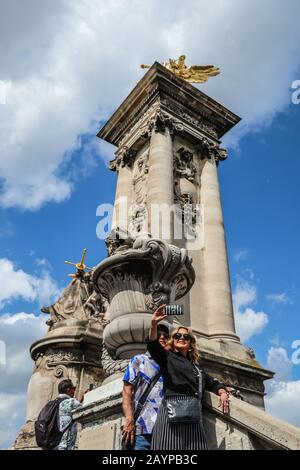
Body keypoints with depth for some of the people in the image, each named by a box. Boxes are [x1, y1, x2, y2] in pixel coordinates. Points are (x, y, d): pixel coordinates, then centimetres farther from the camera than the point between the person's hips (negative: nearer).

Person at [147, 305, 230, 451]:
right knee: (170, 446, -17)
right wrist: (154, 324, -25)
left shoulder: (195, 366, 29)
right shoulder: (167, 357, 12)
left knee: (194, 446, -6)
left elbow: (212, 383, 34)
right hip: (172, 408, -5)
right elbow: (153, 345, -7)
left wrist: (223, 393, 11)